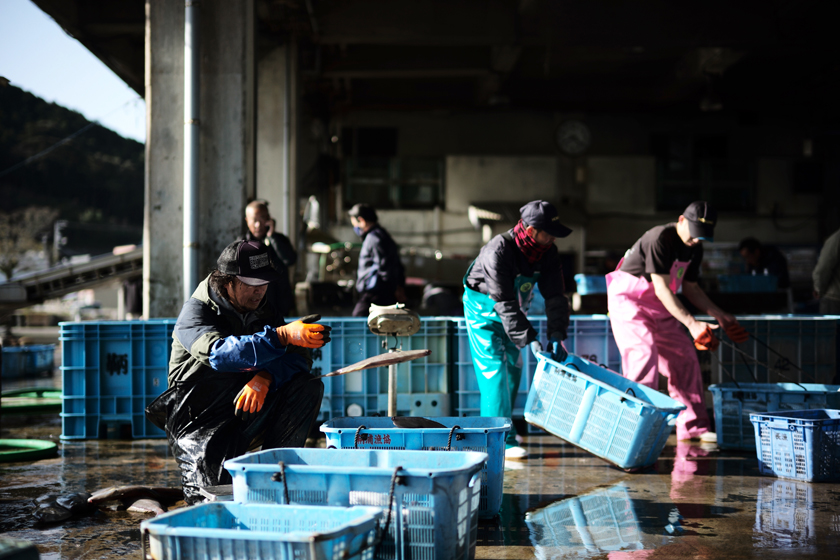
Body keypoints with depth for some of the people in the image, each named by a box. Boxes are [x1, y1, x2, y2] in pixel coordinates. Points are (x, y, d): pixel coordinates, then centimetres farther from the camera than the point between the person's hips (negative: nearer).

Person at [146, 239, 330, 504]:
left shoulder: (265, 306, 6)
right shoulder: (195, 312, -12)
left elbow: (299, 357, -6)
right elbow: (220, 353, -35)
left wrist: (265, 377, -28)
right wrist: (281, 336, -46)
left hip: (249, 412, 5)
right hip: (202, 419, -5)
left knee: (308, 387, -16)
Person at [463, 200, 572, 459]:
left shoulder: (548, 253, -14)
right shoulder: (498, 251, -34)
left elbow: (555, 295, -13)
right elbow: (504, 303, -35)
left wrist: (557, 335, -24)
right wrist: (530, 339, -39)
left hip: (512, 309, 7)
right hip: (484, 308, -7)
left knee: (513, 367, 12)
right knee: (494, 369, -12)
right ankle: (501, 440, -11)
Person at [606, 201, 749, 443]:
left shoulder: (695, 247, 2)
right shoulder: (660, 239, -25)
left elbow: (690, 287, 14)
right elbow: (662, 289, -28)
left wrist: (719, 315, 7)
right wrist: (692, 324, -33)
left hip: (660, 307, 9)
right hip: (628, 300, -8)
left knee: (685, 358, 5)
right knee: (644, 355, -23)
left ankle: (693, 426, 14)